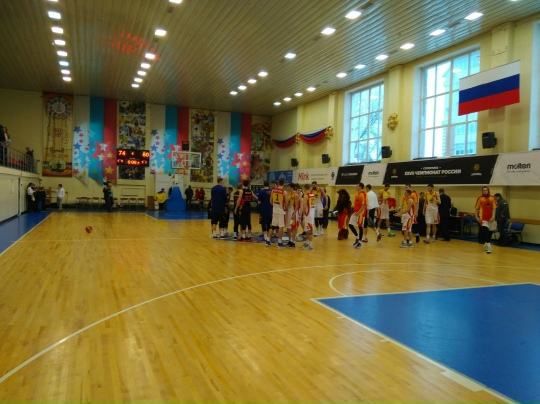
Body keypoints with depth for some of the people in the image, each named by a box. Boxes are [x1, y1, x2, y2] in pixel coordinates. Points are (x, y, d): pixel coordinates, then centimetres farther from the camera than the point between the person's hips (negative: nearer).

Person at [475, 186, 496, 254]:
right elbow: (476, 208, 4)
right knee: (485, 231, -16)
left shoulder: (492, 198, 4)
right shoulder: (480, 198, -1)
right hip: (483, 218, -3)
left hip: (490, 218, 3)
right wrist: (477, 217, 2)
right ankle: (488, 247, -18)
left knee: (490, 232, 13)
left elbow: (494, 208, 3)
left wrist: (493, 216, -7)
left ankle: (486, 244, 33)